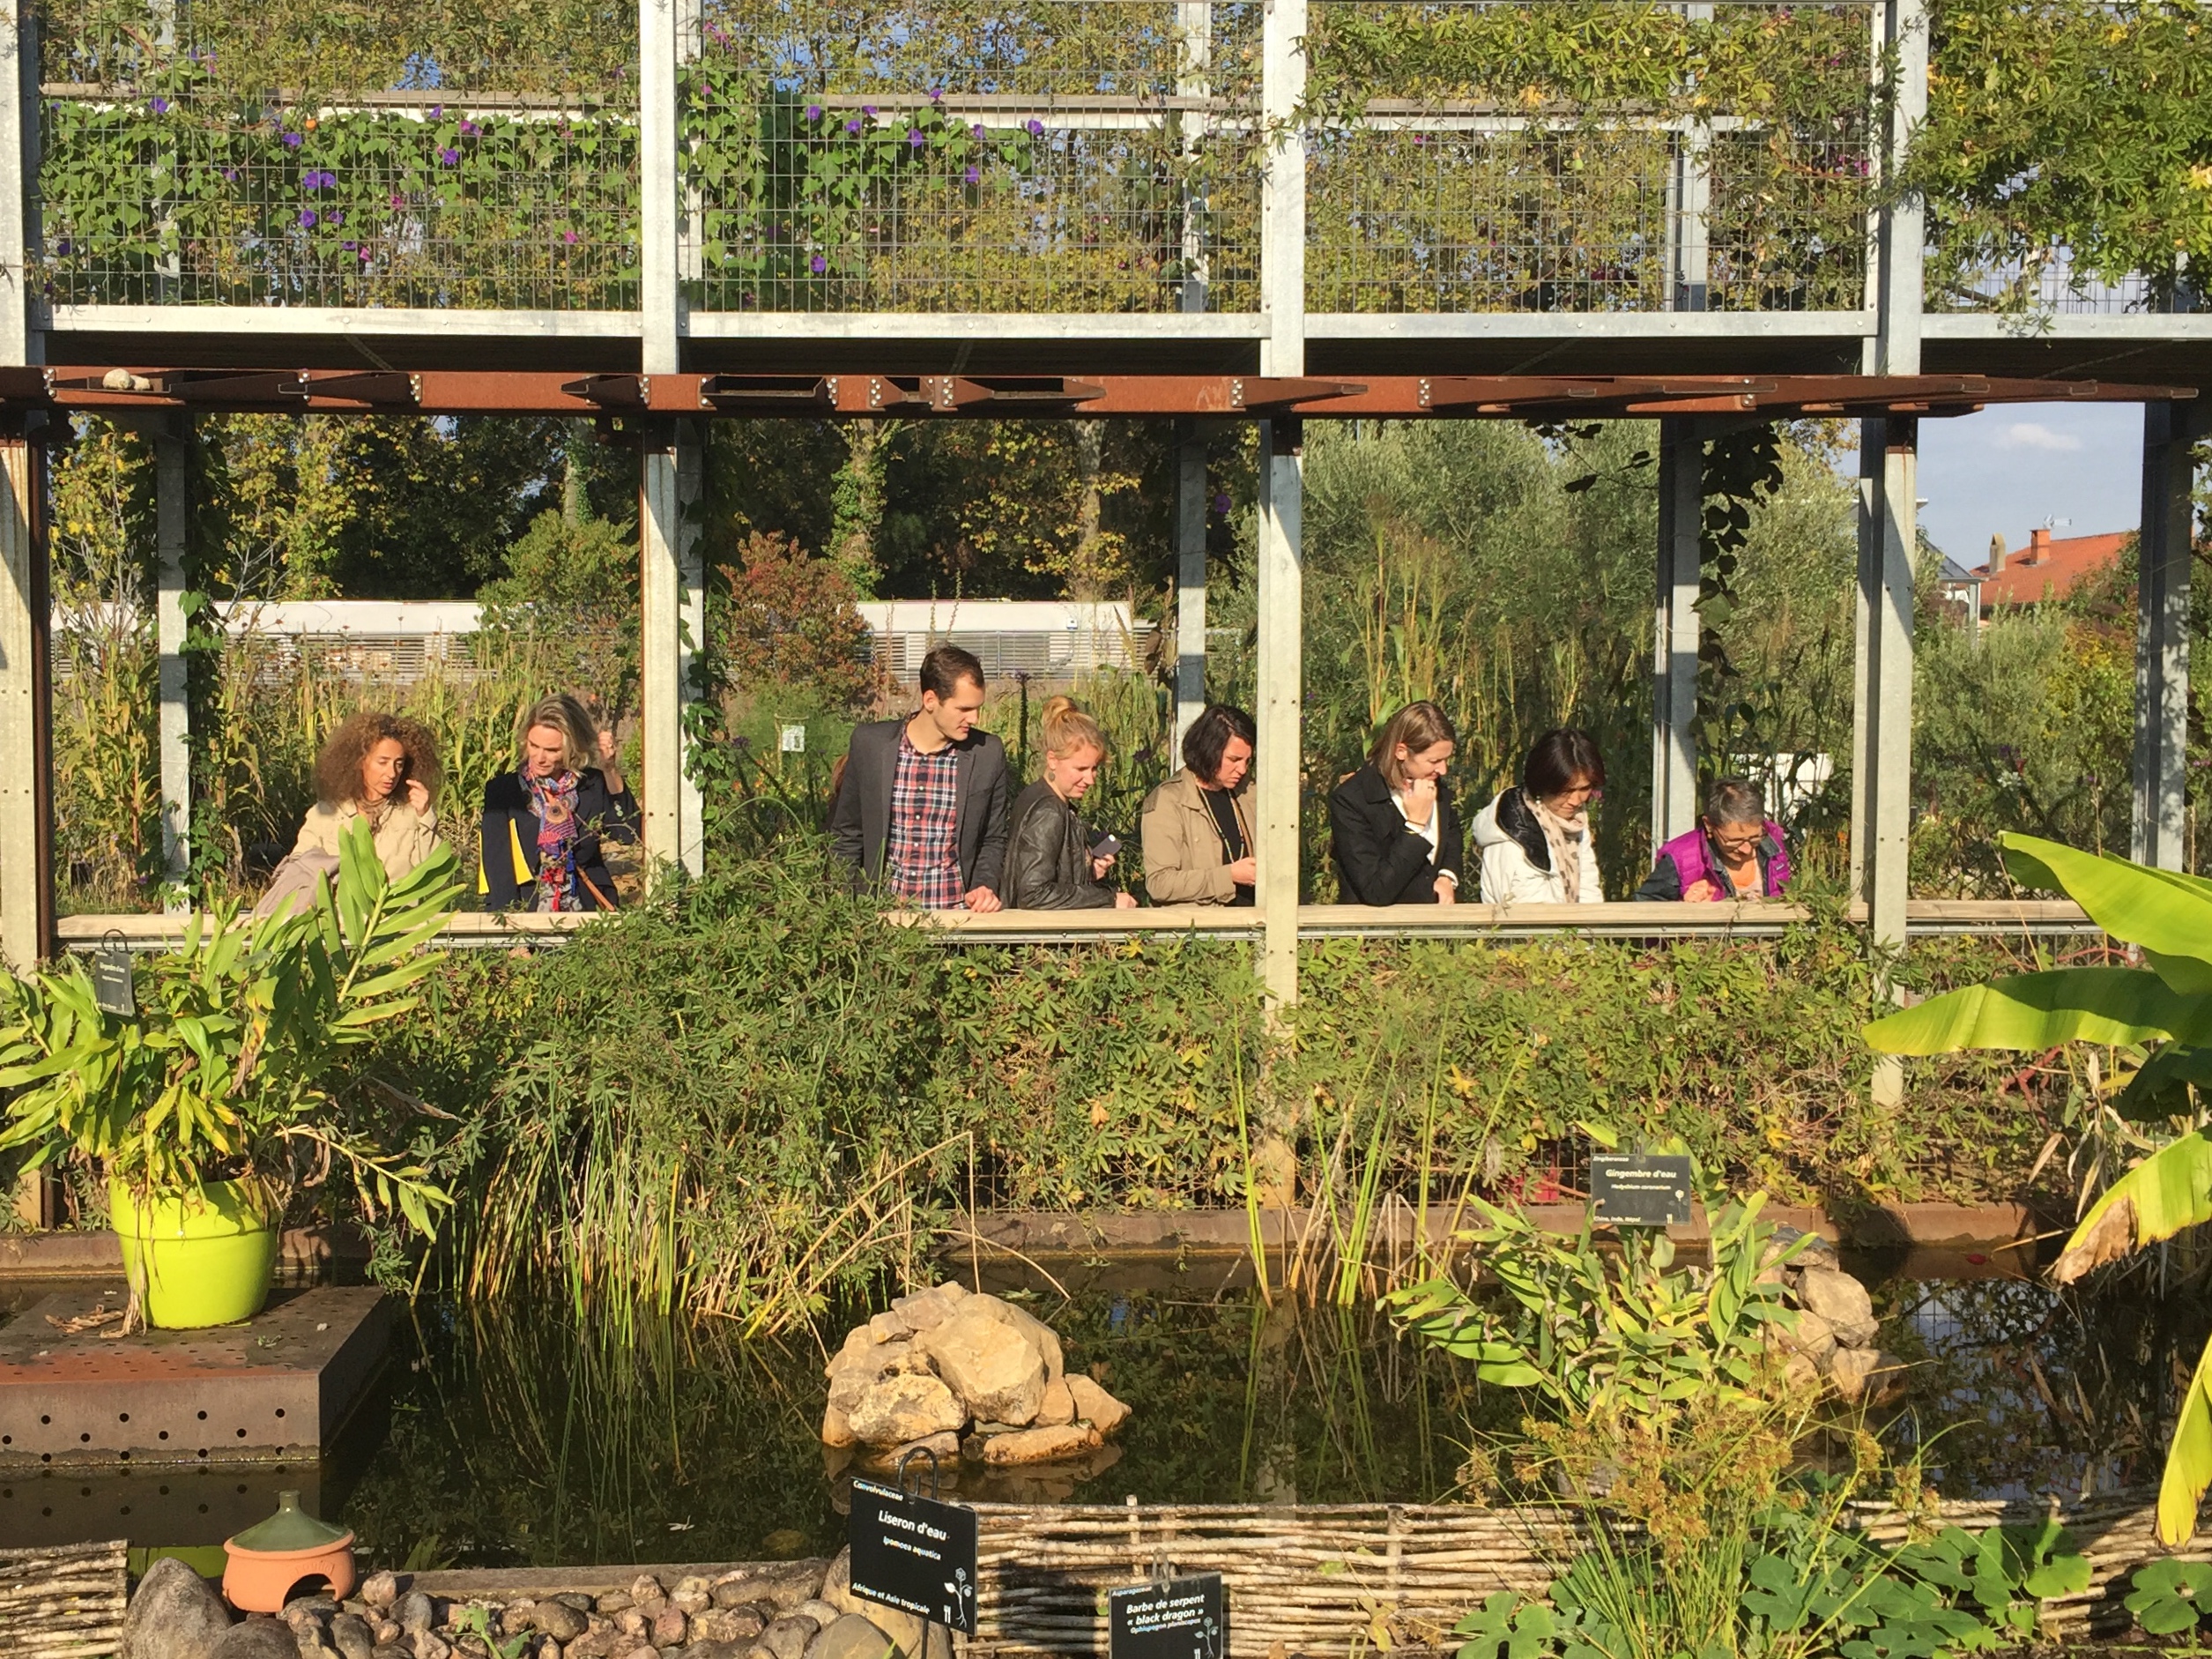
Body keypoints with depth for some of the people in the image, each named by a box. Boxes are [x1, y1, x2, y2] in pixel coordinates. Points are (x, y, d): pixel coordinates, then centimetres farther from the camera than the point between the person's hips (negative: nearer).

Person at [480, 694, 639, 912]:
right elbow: (497, 864, 0)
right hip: (527, 908, -1)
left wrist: (610, 770, -8)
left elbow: (628, 833, -5)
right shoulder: (502, 790, 5)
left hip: (586, 909, 1)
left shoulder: (593, 786, 9)